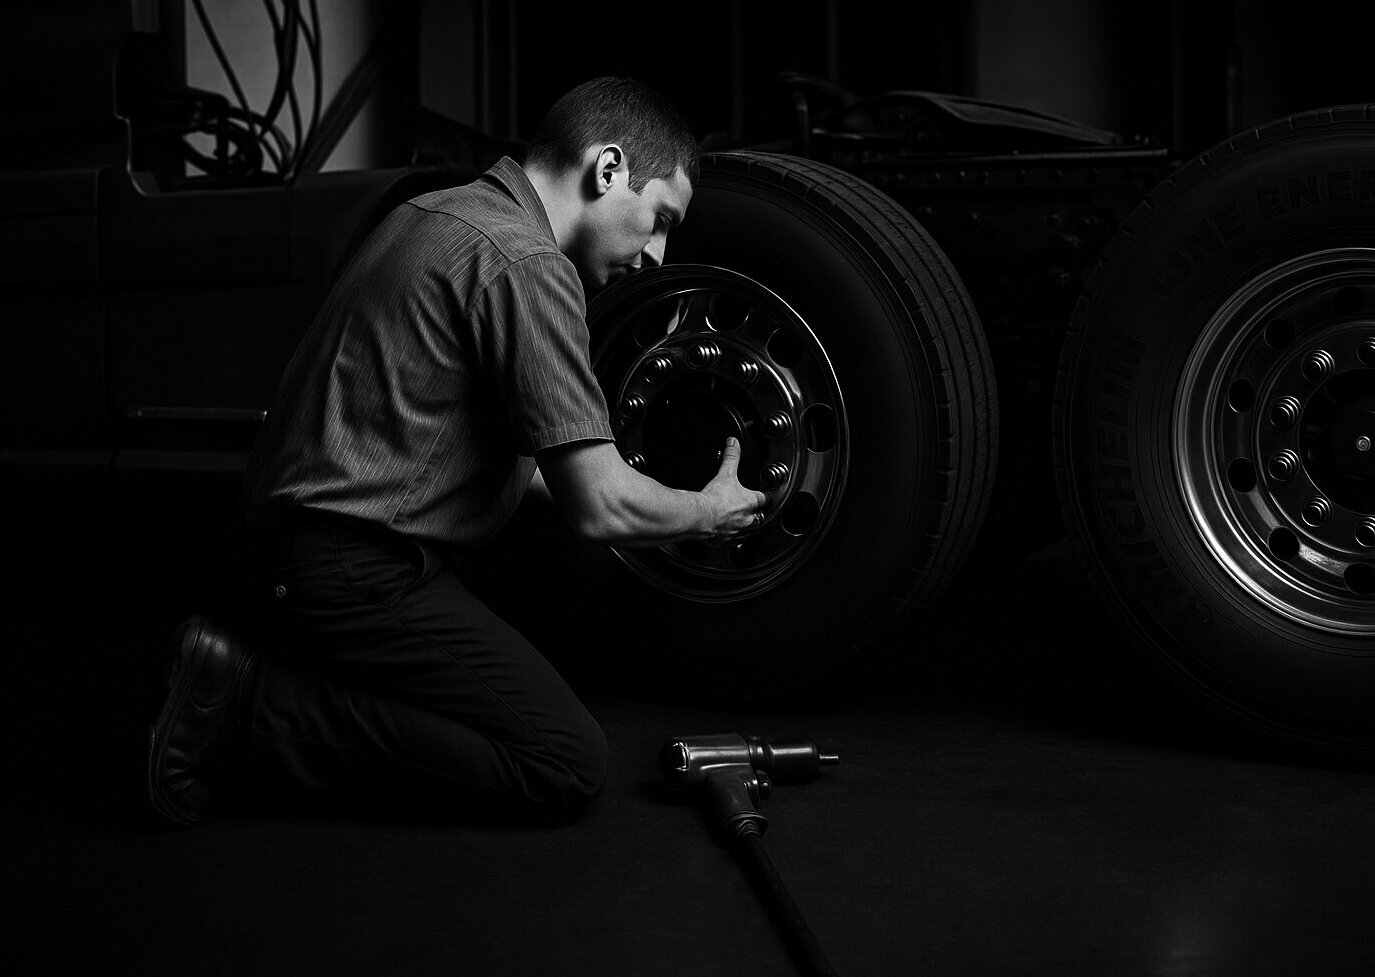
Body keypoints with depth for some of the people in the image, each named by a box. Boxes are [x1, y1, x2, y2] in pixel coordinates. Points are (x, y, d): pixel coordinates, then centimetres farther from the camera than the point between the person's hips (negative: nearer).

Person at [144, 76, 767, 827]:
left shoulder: (440, 212, 16)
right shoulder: (527, 263, -15)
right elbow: (599, 508, -18)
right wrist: (707, 512, 2)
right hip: (359, 575, -10)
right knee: (568, 766, -9)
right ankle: (258, 709, -10)